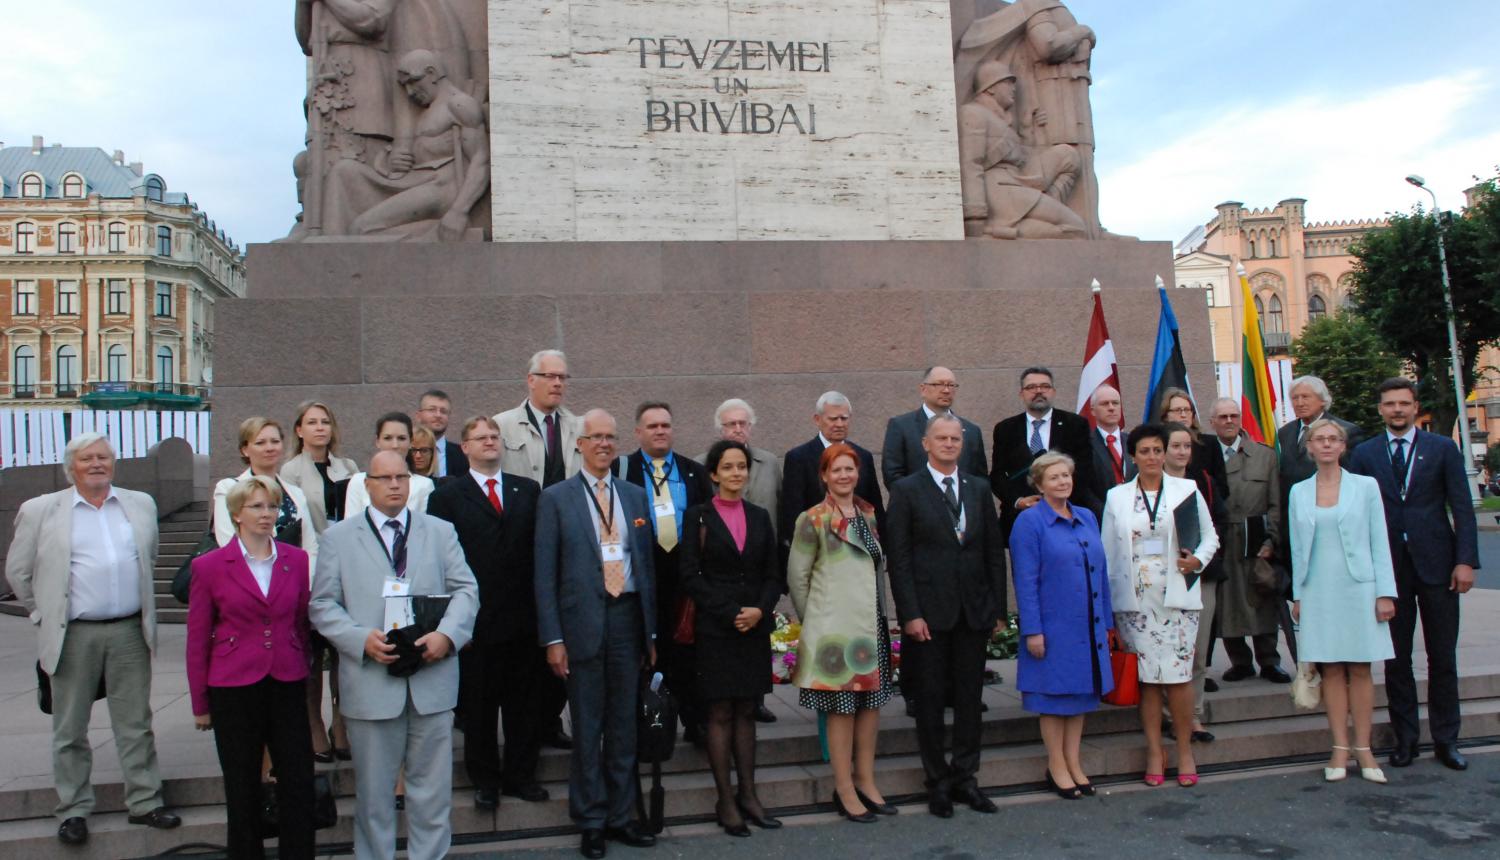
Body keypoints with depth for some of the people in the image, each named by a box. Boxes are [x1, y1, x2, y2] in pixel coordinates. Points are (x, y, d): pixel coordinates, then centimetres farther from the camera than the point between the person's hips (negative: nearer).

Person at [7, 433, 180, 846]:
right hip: (73, 637, -2)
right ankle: (73, 810, 19)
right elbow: (17, 571, 6)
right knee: (70, 729, 8)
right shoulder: (40, 511, 0)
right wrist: (46, 615, 6)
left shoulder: (141, 505, 8)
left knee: (135, 724, 9)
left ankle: (144, 802, 18)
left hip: (130, 632, 2)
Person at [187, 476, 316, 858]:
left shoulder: (297, 560, 3)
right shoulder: (210, 566, -3)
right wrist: (200, 703, 4)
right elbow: (197, 639, 2)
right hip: (234, 689, -2)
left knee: (299, 787, 3)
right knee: (242, 791, 10)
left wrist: (303, 672, 12)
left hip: (288, 686, 2)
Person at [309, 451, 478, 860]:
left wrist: (447, 634, -14)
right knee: (373, 788, 10)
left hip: (431, 678, 2)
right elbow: (322, 604, 1)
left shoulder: (441, 532, 11)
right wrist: (362, 639, -15)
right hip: (371, 680, -1)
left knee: (432, 785, 9)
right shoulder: (340, 536, 6)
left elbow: (465, 590, 5)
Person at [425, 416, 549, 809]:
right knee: (478, 704, 7)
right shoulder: (447, 496, 1)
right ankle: (485, 780, 21)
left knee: (523, 700, 11)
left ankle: (521, 775, 24)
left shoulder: (528, 490, 10)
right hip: (475, 619, -2)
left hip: (523, 615, 3)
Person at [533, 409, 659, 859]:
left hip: (628, 617, 3)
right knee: (587, 727, 5)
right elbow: (545, 573, -2)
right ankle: (591, 822, 18)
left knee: (624, 724, 10)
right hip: (582, 620, -3)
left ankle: (621, 816, 23)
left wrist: (652, 631, 8)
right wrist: (552, 638, -8)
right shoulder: (556, 498, 0)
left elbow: (648, 564, 12)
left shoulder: (636, 496, 11)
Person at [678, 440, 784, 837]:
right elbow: (690, 575, -7)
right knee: (720, 714, 1)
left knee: (746, 711, 8)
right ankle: (725, 801, 6)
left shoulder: (760, 517, 10)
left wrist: (760, 610, -9)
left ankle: (747, 795, 14)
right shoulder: (698, 516, -1)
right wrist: (730, 612, -14)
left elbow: (773, 574, 9)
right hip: (715, 628, -3)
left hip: (756, 628, 4)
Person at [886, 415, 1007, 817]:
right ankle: (938, 781, 16)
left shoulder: (979, 488, 10)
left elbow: (995, 551, 11)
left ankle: (965, 776, 20)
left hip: (974, 611, 4)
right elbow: (898, 558, -6)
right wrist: (910, 613, -12)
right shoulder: (906, 490, -2)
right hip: (929, 613, -3)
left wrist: (999, 608, 6)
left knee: (969, 696, 9)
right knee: (930, 699, 4)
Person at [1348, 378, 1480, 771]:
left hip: (1435, 562, -1)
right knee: (1396, 658, 7)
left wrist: (1465, 560, -9)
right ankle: (1405, 737, 17)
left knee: (1443, 657, 6)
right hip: (1389, 567, 1)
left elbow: (1462, 508, 0)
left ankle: (1446, 739, 16)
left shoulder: (1443, 448, 4)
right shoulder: (1365, 454, 5)